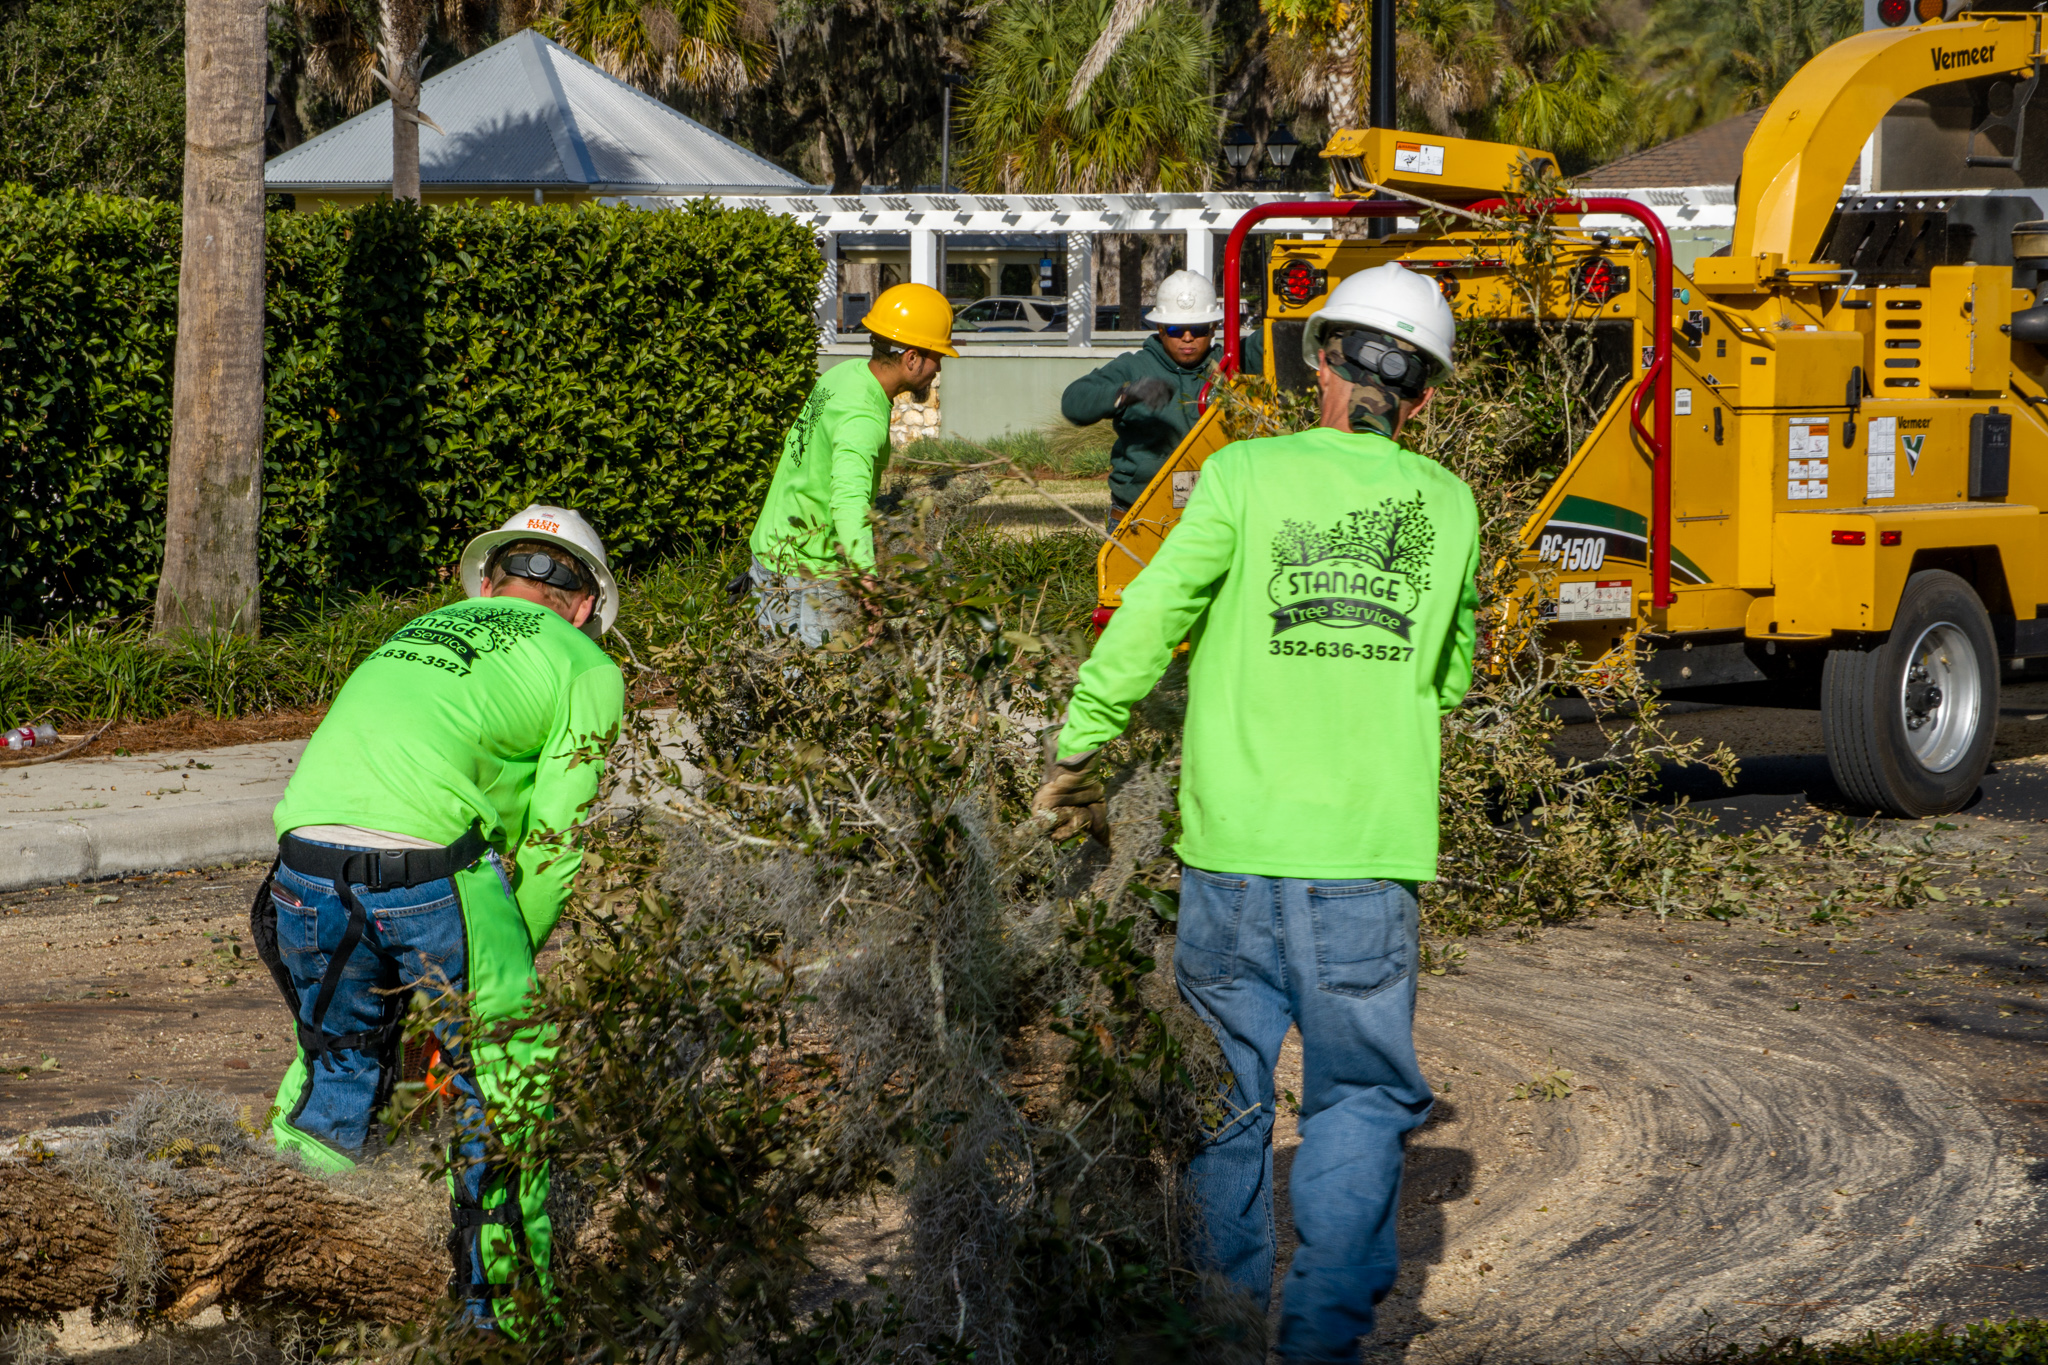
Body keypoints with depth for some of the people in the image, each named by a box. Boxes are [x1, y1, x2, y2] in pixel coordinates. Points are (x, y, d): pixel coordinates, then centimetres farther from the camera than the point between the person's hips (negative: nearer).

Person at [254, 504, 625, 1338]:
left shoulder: (420, 633, 32)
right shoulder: (587, 670, 15)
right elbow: (553, 839, 8)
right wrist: (512, 960, 17)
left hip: (305, 857, 5)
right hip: (431, 866, -5)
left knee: (337, 1062, 26)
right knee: (499, 1089, 11)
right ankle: (501, 1303, 17)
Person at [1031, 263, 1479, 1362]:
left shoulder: (1248, 475, -3)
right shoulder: (1447, 505, 6)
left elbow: (1149, 620, -6)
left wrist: (1077, 752, 4)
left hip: (1235, 839, -1)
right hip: (1372, 851, 1)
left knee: (1225, 1093, 12)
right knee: (1359, 1097, 9)